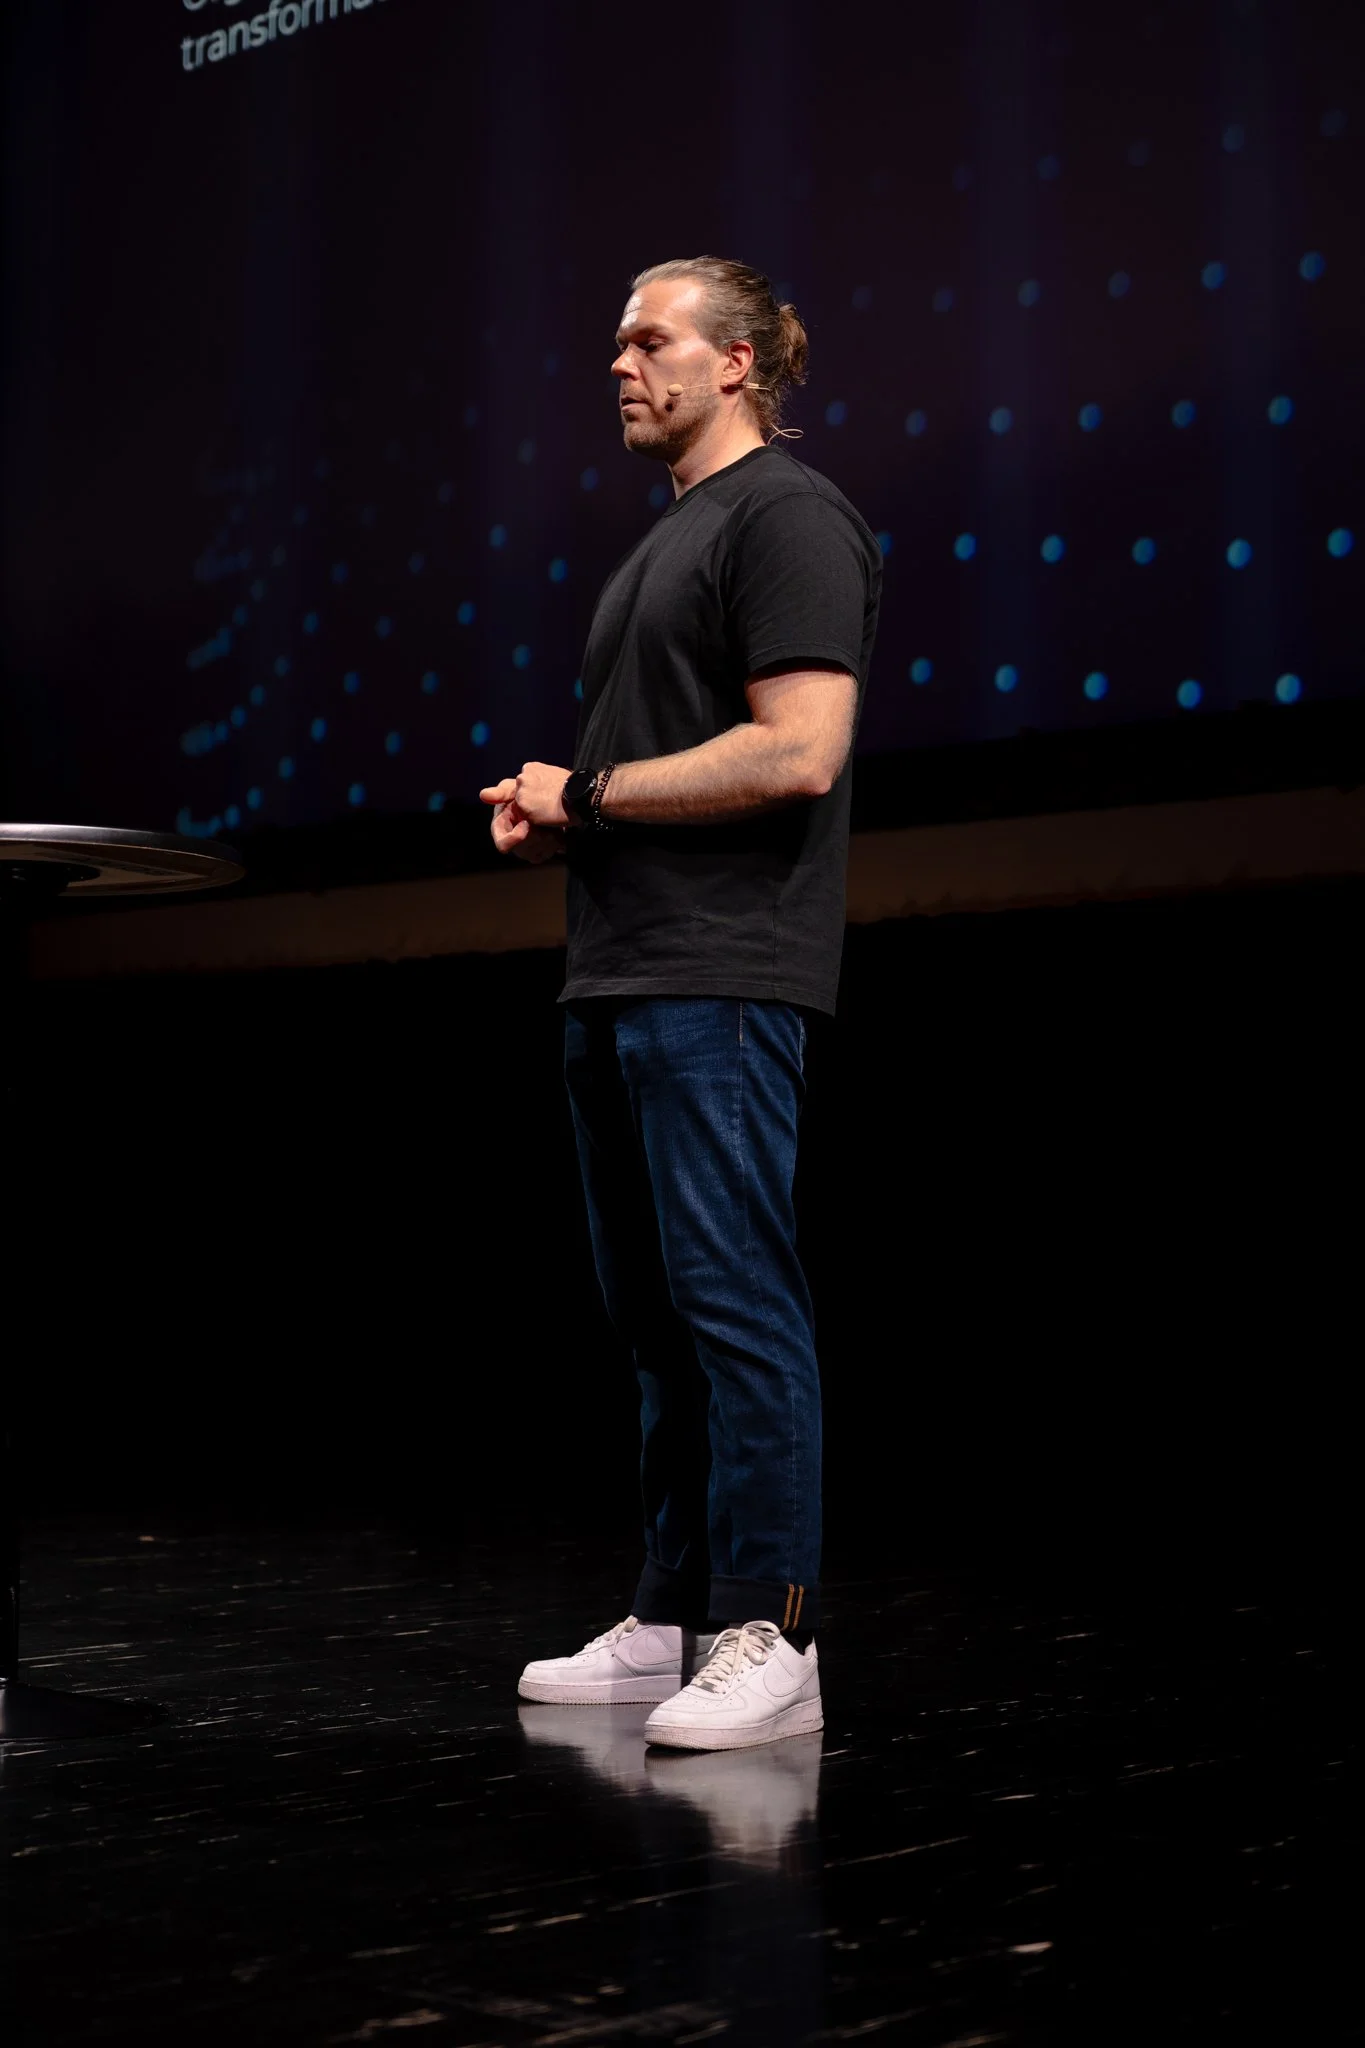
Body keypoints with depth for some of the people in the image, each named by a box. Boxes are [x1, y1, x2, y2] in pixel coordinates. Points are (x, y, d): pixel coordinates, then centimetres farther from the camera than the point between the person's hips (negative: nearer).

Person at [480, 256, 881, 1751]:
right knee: (656, 1313, 11)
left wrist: (588, 789, -9)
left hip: (720, 982, -10)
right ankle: (673, 1621, 18)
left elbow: (797, 750, -18)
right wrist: (549, 813, 8)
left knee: (734, 1300, -9)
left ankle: (769, 1635, -3)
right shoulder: (665, 543, 24)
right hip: (618, 978, 10)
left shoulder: (787, 515, -6)